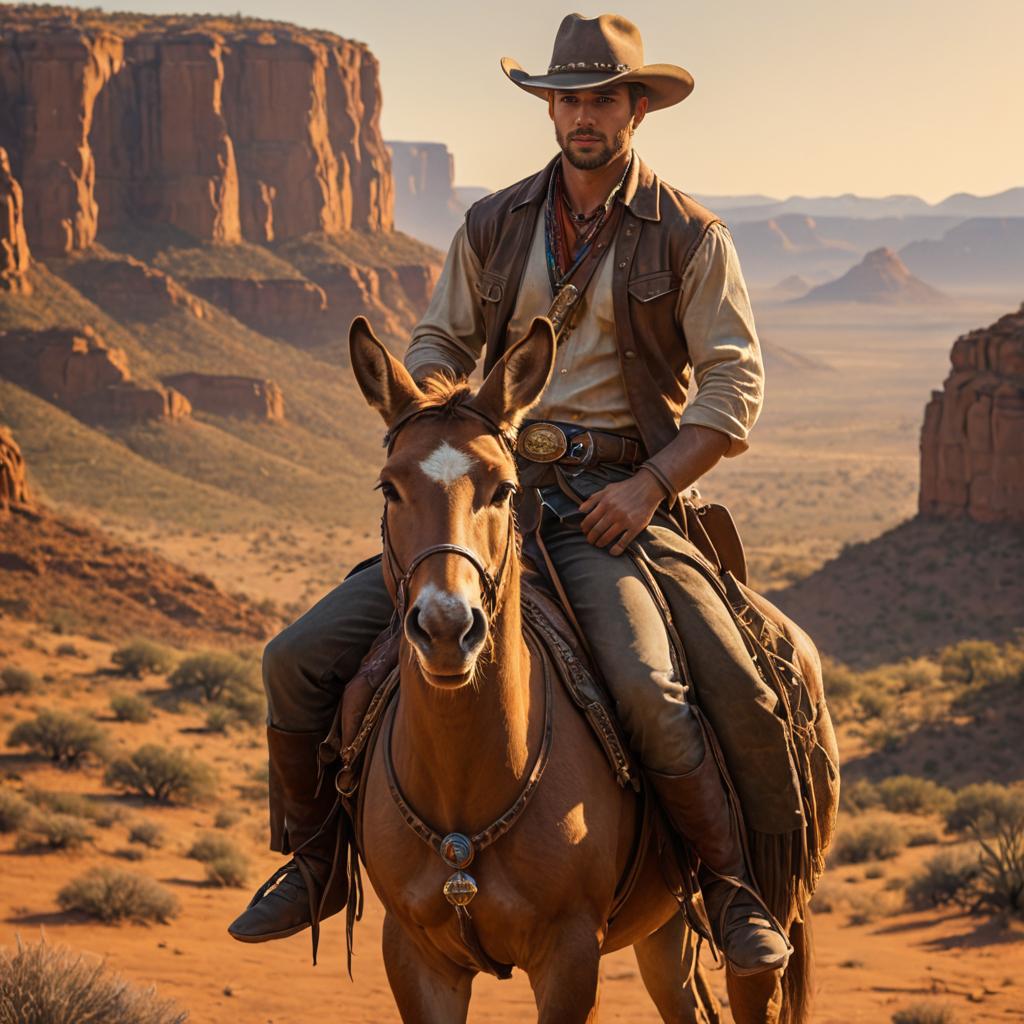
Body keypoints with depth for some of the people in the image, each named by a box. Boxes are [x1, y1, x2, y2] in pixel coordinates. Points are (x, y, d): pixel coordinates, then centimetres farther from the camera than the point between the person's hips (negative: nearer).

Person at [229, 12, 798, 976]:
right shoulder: (493, 227, 11)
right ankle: (310, 862, 14)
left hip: (608, 500, -4)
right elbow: (438, 344, 16)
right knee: (299, 659, -7)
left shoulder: (690, 237, 2)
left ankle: (732, 886, -11)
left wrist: (650, 484, -13)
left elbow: (734, 388, -1)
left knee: (645, 685, -32)